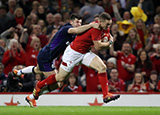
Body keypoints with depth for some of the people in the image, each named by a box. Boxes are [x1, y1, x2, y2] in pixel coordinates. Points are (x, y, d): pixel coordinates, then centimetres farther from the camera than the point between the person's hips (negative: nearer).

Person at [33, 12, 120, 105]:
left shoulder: (105, 28, -2)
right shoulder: (95, 28, -29)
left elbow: (110, 37, 19)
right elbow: (98, 47, -28)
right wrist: (109, 43, -11)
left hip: (85, 52, 8)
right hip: (74, 52, -8)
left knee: (102, 67, -12)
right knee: (60, 77, 5)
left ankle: (106, 95, -11)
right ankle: (39, 86, 28)